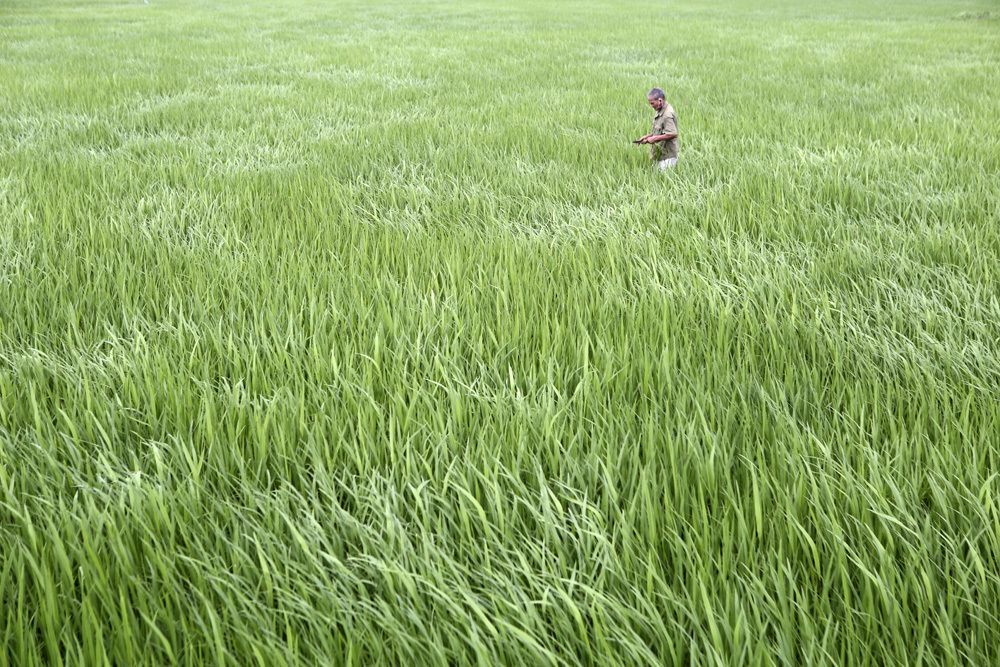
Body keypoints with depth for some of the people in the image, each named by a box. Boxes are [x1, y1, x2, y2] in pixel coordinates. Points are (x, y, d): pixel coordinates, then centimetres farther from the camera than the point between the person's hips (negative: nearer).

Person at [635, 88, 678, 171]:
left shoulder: (668, 115, -21)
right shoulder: (660, 112, 10)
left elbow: (672, 134, -27)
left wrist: (654, 138, -19)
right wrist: (647, 136, 7)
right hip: (659, 155, 10)